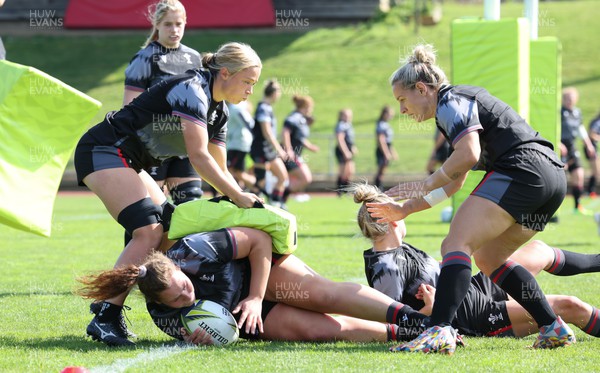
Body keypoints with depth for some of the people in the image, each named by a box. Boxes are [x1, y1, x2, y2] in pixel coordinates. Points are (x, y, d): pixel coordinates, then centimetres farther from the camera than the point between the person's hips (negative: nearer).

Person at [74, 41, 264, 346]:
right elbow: (198, 156, -25)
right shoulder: (192, 89, -18)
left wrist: (247, 204, 3)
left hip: (127, 162, 11)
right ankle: (105, 319, -24)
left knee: (171, 229, 7)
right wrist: (239, 197, -22)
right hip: (103, 151, -11)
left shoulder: (218, 112, 11)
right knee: (149, 231, -21)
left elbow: (220, 171, 16)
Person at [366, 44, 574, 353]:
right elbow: (454, 184, 34)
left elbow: (469, 155, -18)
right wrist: (404, 210, 34)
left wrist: (425, 185, -7)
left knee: (456, 245, -16)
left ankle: (439, 330, -34)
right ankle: (554, 328, 14)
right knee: (488, 258, 20)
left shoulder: (450, 101, -1)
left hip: (521, 170, -10)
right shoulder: (465, 100, 30)